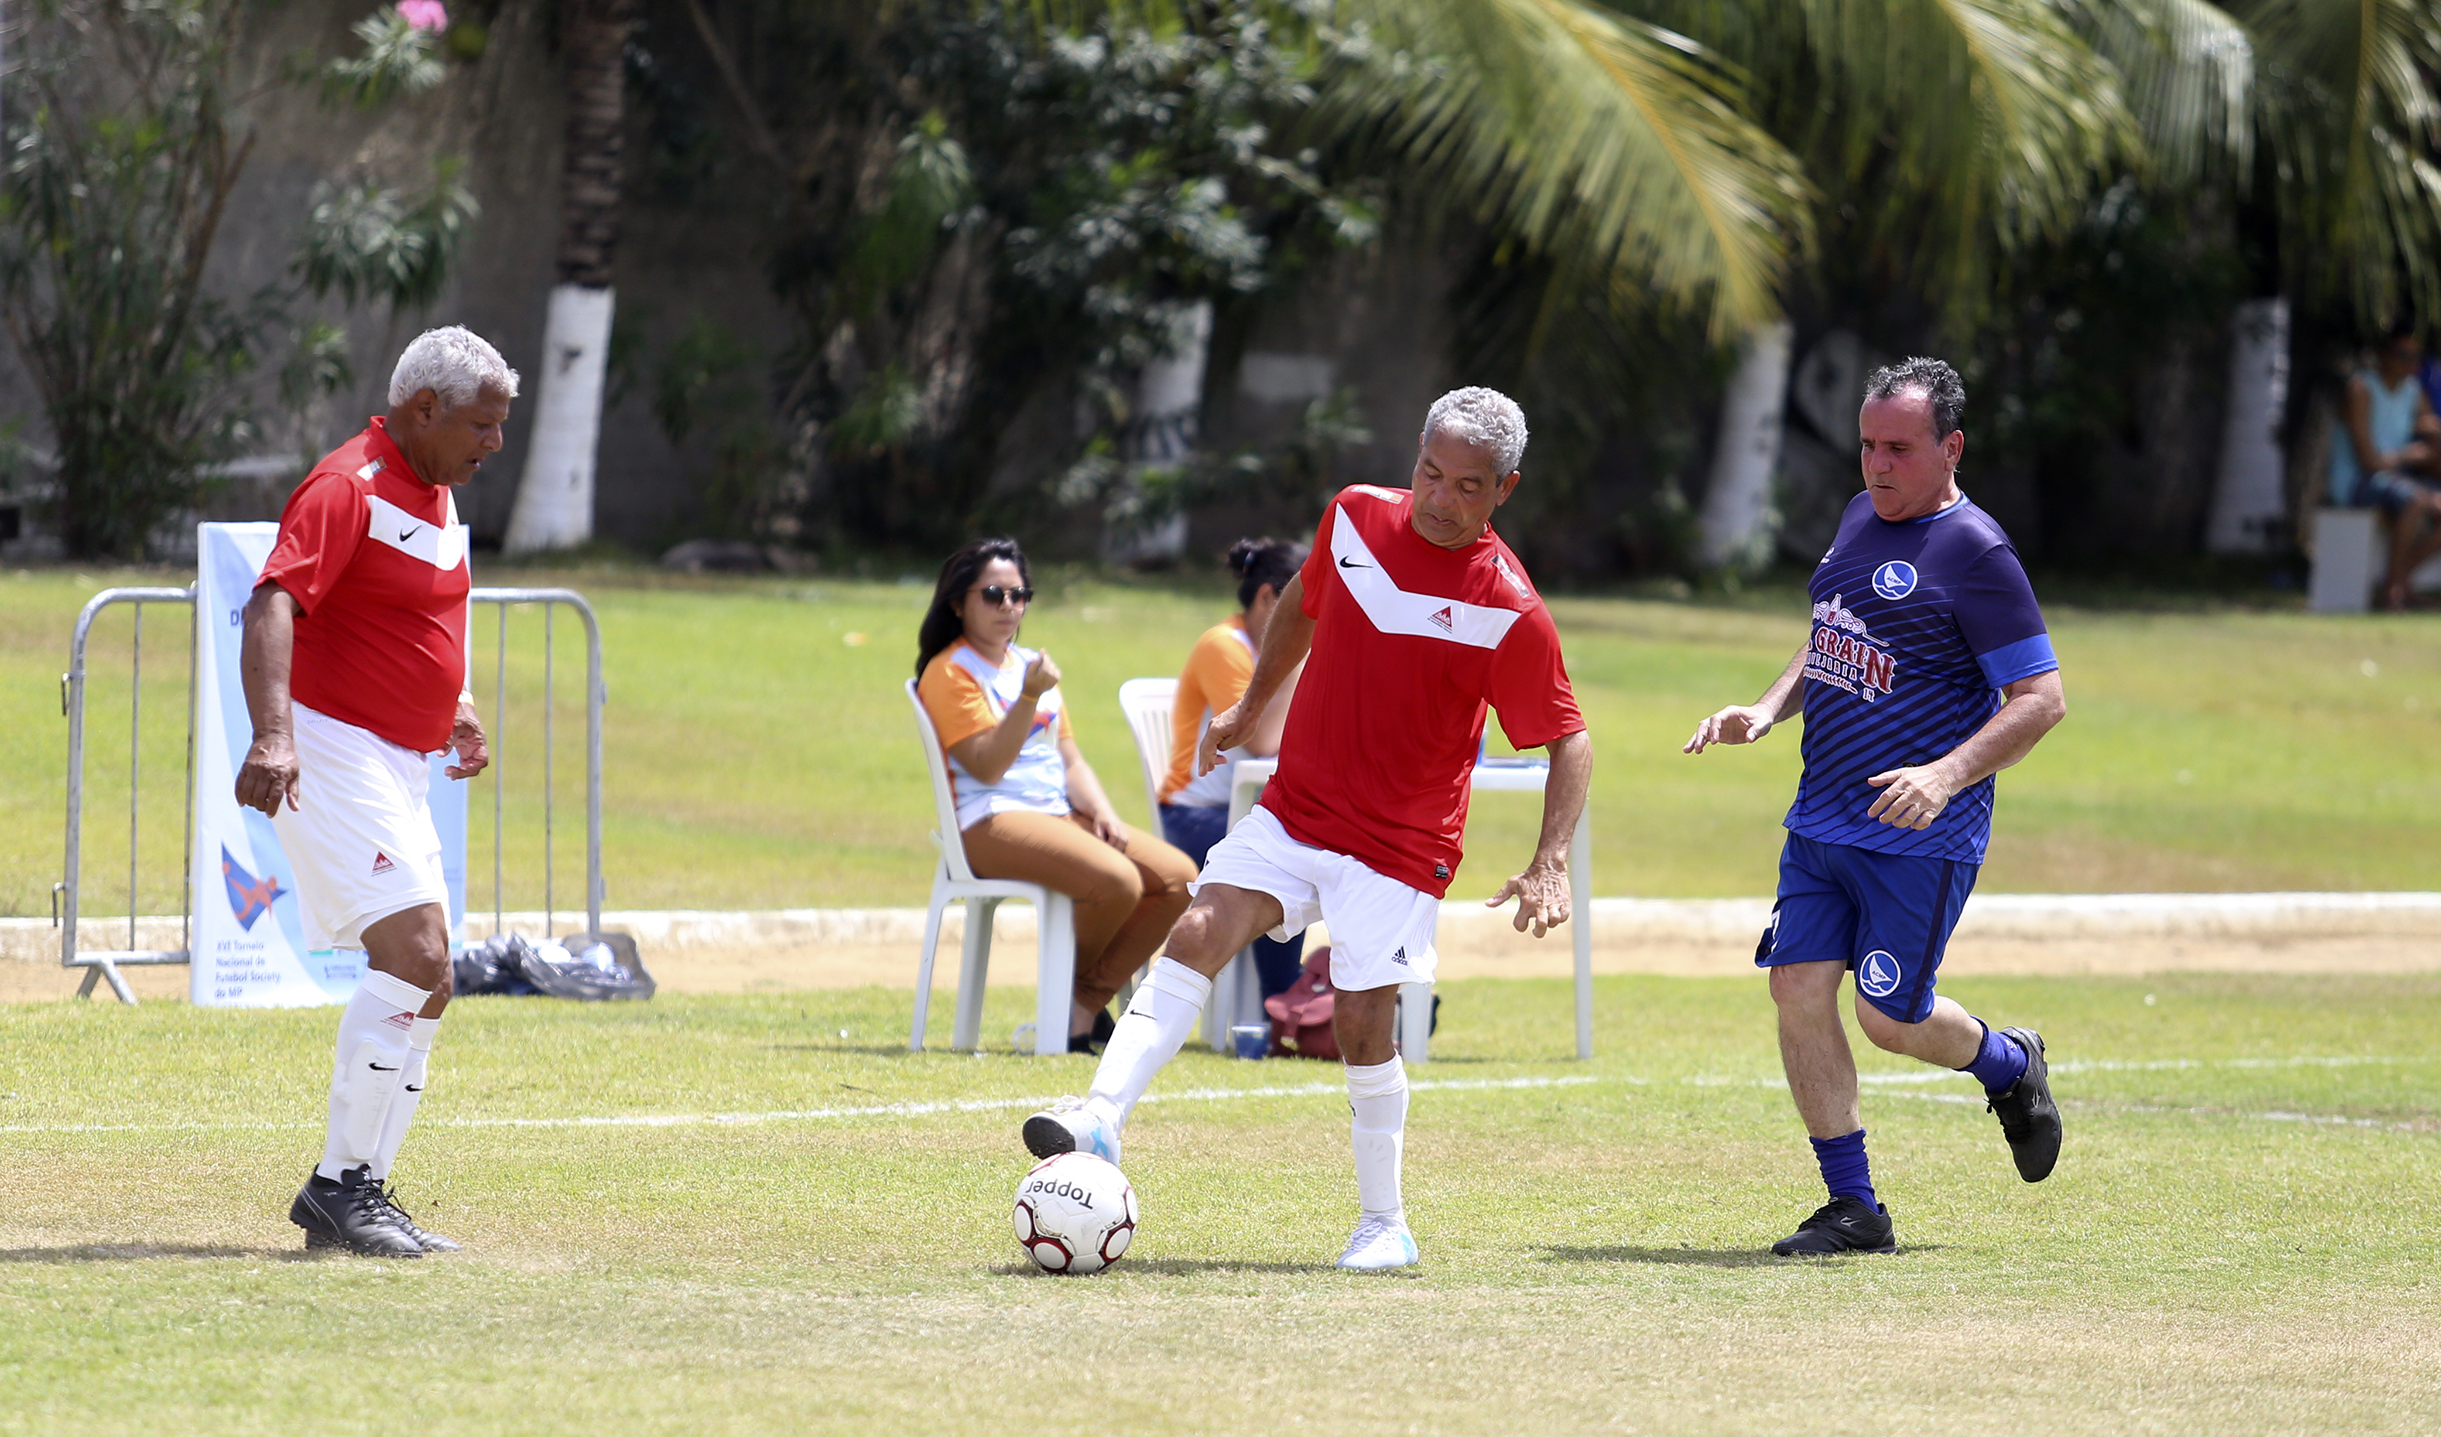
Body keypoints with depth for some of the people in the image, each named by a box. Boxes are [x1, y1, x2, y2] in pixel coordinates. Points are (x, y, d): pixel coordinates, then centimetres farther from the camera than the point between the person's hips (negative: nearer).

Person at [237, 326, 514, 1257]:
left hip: (398, 767, 10)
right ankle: (340, 1185, -15)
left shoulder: (437, 494, 16)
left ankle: (358, 1196, 13)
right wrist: (272, 736, -40)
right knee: (412, 957, -20)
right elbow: (273, 605, -27)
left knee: (423, 985, 8)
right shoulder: (348, 489, -14)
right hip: (333, 754, -10)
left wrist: (456, 708, 28)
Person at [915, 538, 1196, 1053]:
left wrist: (1102, 814, 2)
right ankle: (1074, 987, -3)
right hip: (990, 825, -8)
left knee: (1178, 876, -10)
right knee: (1115, 882, -30)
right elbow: (986, 766, -15)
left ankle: (1086, 1006, -8)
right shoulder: (949, 673, -3)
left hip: (1061, 816, 8)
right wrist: (1030, 697, -25)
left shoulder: (1031, 664, 22)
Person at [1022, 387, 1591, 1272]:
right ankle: (1102, 1116, -25)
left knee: (1363, 1024, -7)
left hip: (1402, 847, -4)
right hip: (1293, 810, 4)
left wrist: (1550, 863, -19)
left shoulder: (1509, 610, -13)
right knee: (1197, 934, -16)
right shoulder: (1355, 518, 1)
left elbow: (1568, 742, -7)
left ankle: (1383, 1224, 10)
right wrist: (1249, 708, 26)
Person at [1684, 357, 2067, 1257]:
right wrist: (1766, 712, 8)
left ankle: (2009, 1066, 32)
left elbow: (2042, 697, -16)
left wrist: (1948, 775, -28)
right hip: (1821, 820, 7)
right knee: (1798, 988, -3)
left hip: (1922, 836, -7)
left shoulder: (1974, 552, -14)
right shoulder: (1860, 519, 11)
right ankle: (1853, 1208, 4)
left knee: (1892, 1018, -2)